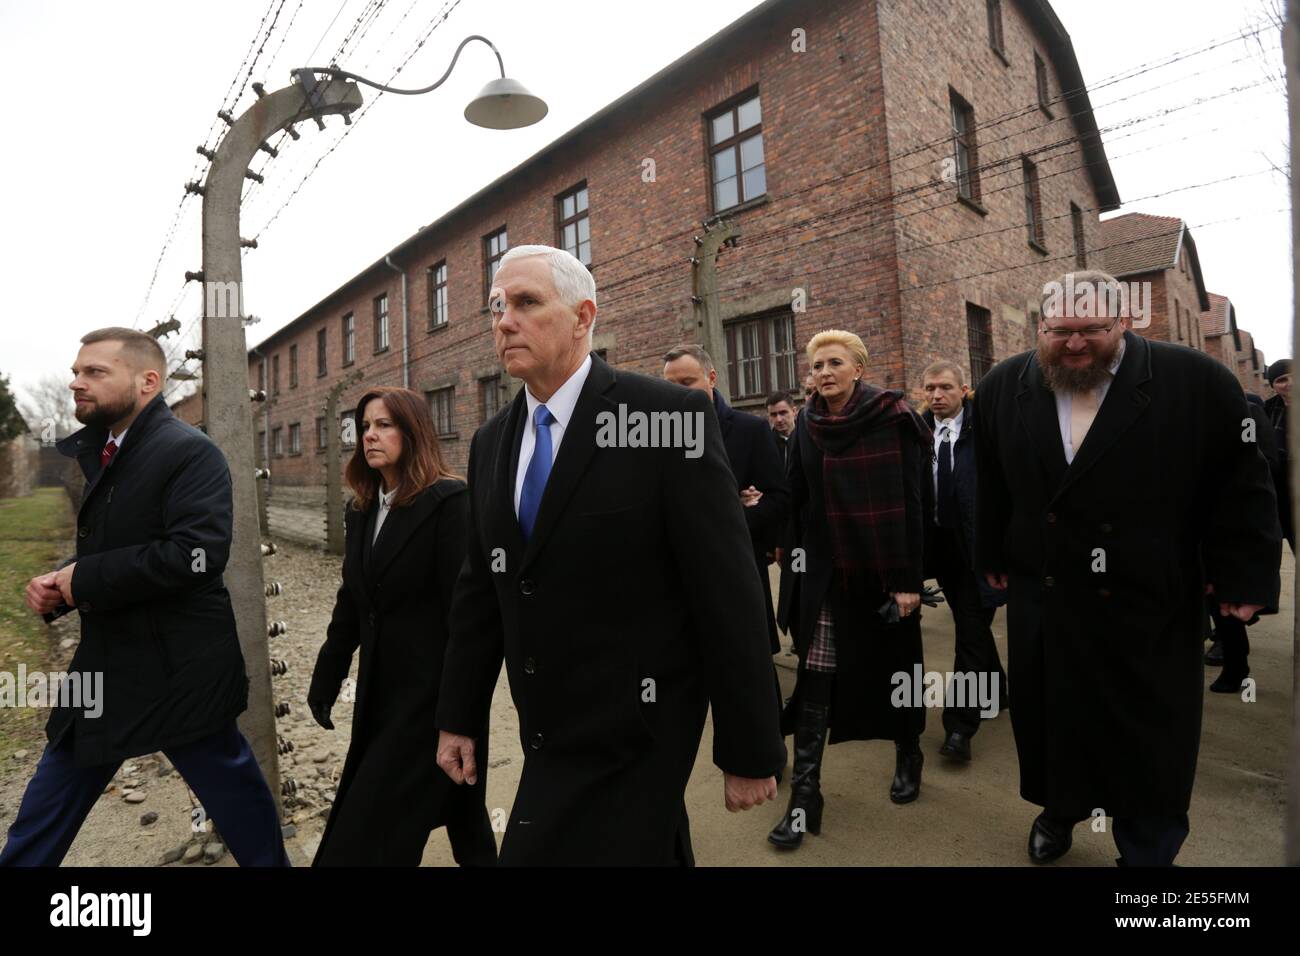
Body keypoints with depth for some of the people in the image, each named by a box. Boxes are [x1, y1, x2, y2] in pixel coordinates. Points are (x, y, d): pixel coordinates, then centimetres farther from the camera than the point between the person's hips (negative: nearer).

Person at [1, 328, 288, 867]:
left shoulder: (190, 452, -16)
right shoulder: (91, 452, 11)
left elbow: (197, 554, -28)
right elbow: (97, 552, 21)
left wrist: (85, 580, -19)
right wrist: (56, 585, 0)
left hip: (177, 670, -8)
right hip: (105, 663, 8)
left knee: (234, 792, 9)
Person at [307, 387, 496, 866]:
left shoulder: (449, 502, -16)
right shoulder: (362, 511, 8)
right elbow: (351, 602, 15)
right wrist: (327, 674, 13)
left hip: (434, 690, -7)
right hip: (381, 691, 7)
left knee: (370, 831, -1)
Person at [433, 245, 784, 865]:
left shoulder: (666, 417, -15)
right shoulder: (491, 443, 5)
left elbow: (728, 593, -16)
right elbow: (480, 591, 10)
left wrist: (750, 751, -12)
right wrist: (458, 718, 12)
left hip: (633, 741, -6)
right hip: (547, 738, 6)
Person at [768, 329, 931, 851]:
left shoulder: (892, 419, -9)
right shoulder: (807, 425, 3)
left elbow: (910, 503, -10)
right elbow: (799, 499, 7)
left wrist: (909, 579, -12)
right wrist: (803, 556, 0)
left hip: (885, 569, -2)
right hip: (827, 572, 3)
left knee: (893, 666, 13)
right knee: (815, 678, -1)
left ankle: (908, 755, 39)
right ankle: (804, 794, 6)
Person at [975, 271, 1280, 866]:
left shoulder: (1199, 382, -9)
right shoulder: (1003, 388, 0)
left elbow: (1243, 487, -4)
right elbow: (991, 490, 8)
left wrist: (1242, 577, -6)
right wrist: (994, 557, 12)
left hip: (1152, 602, -2)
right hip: (1042, 596, 3)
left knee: (1151, 733, 13)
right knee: (1049, 715, 17)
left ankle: (1148, 850, 34)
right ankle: (1058, 807, 43)